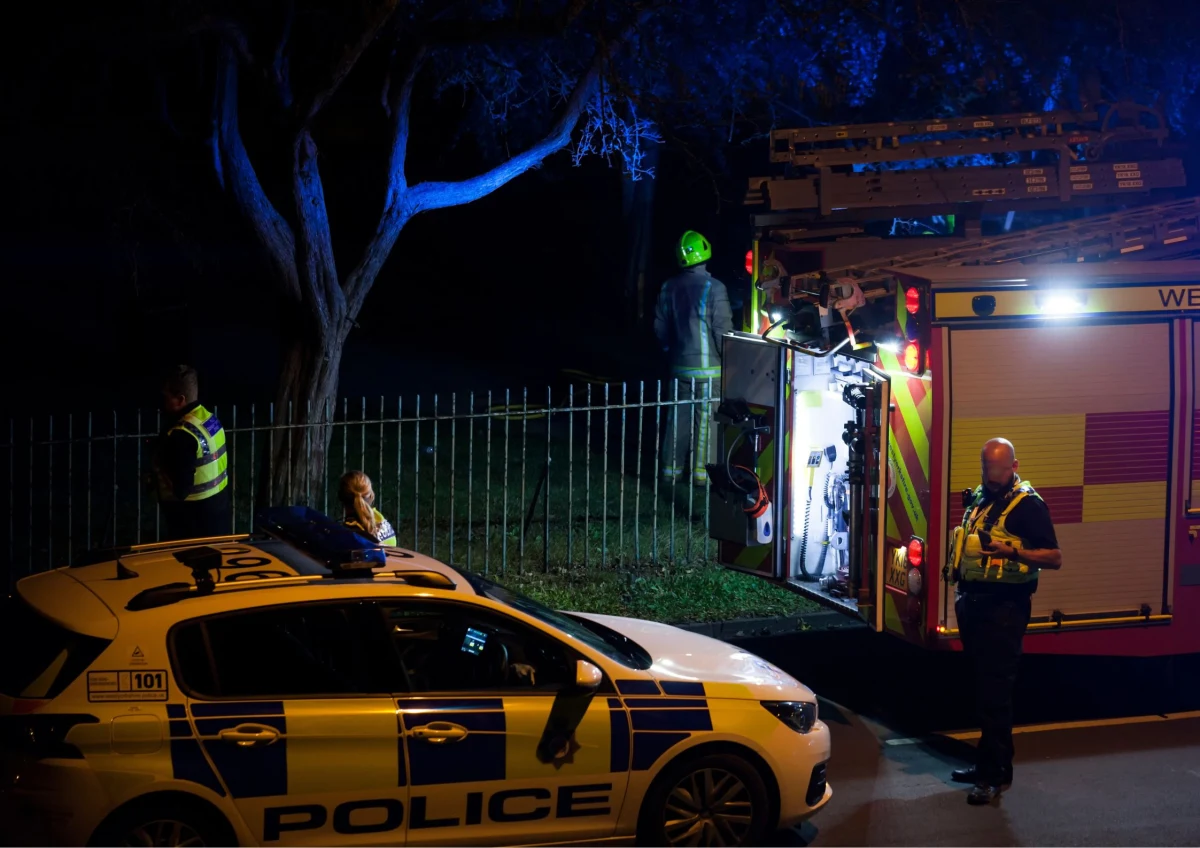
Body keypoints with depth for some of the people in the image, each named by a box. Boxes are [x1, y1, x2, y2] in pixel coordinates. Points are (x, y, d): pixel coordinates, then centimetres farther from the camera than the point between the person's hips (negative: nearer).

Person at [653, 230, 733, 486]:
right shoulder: (713, 288, -15)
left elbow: (660, 326, 10)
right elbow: (723, 329, -14)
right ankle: (702, 471, 3)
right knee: (706, 418, 1)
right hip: (708, 366, -5)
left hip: (680, 365, 5)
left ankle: (672, 468, 17)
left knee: (678, 417, 12)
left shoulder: (670, 287, 2)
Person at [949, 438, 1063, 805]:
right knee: (982, 688, 13)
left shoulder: (1028, 505, -8)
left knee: (994, 691, -8)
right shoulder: (979, 499, 15)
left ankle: (994, 773, -4)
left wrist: (1010, 551, -27)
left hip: (1004, 607, -8)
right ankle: (989, 763, 23)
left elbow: (1054, 557, -14)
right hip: (974, 604, 8)